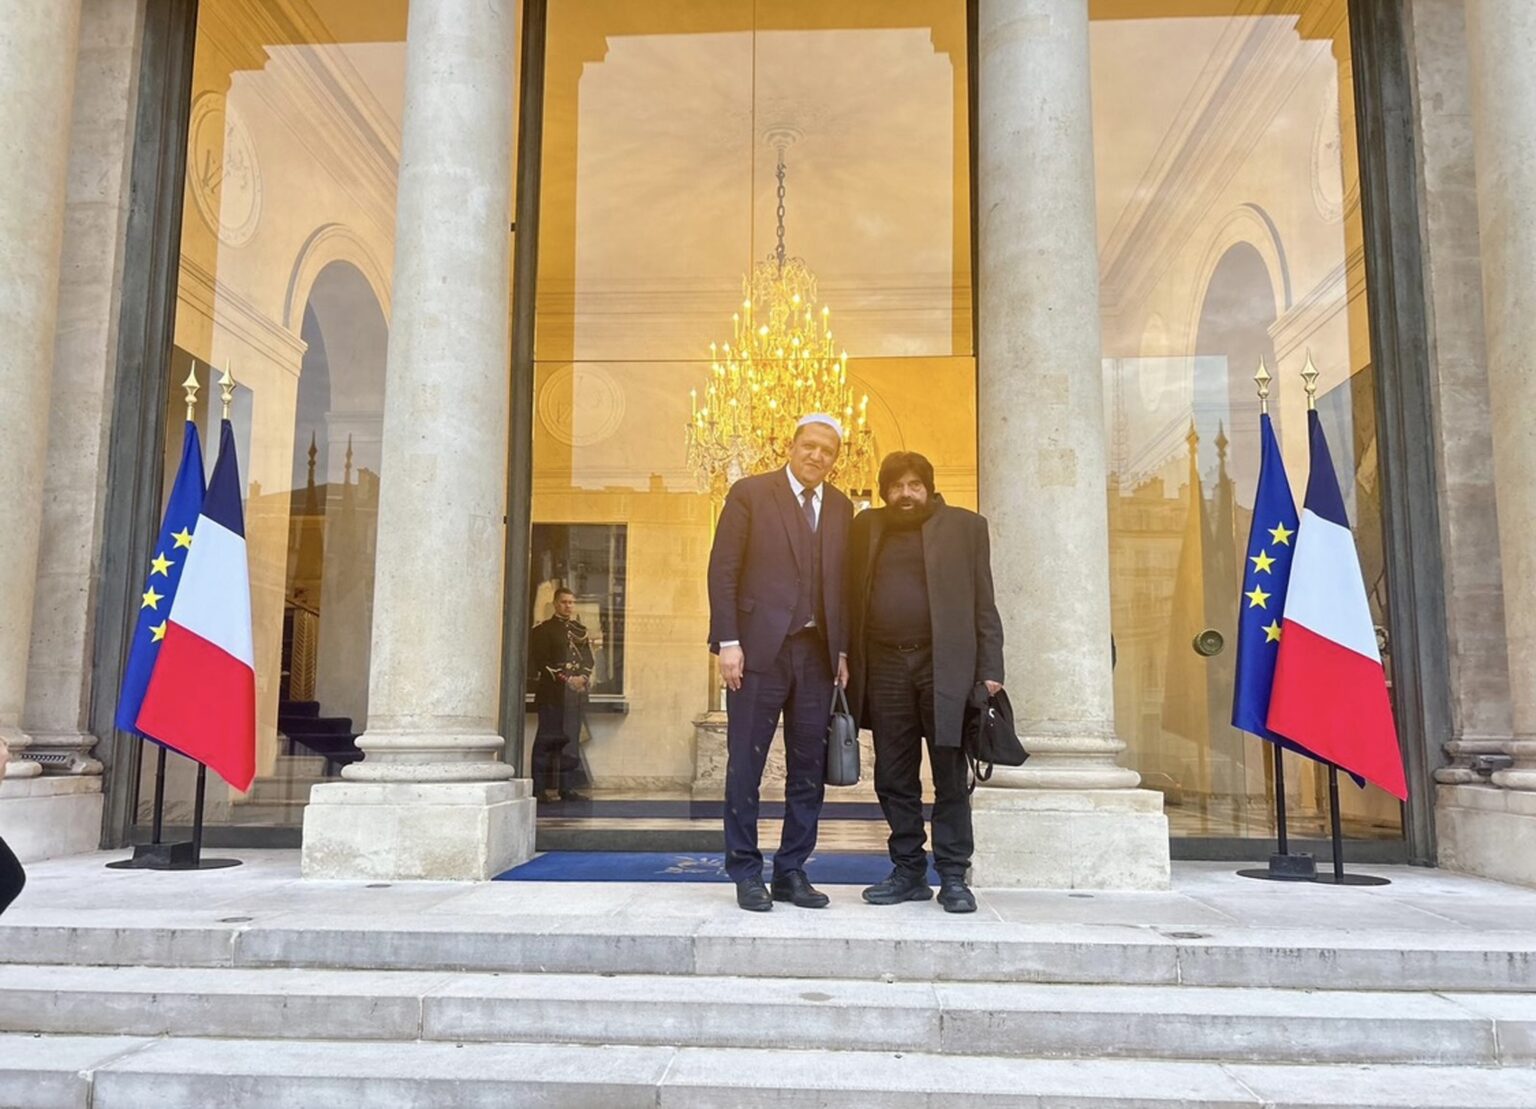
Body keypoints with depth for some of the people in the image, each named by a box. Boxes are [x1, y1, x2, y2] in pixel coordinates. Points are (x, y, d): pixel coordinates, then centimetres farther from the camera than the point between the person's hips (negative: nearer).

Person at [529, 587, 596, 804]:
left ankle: (567, 788, 11)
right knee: (548, 742, -5)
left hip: (577, 695, 6)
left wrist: (584, 677, -4)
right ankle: (541, 789, -1)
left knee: (571, 742, 7)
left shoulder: (581, 631, 17)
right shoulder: (544, 630, 0)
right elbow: (540, 663, -9)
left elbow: (590, 658, 16)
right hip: (552, 695, -6)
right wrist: (566, 679, -15)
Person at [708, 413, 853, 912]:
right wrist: (728, 641, -10)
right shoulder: (750, 493, 1)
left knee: (809, 769, 7)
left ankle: (792, 872, 19)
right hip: (760, 648, -4)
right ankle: (746, 874, 14)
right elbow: (723, 570, -3)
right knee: (745, 766, 2)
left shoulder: (842, 508, 14)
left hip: (817, 653, 4)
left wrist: (843, 650, 6)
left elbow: (844, 584, 13)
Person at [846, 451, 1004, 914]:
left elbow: (984, 605, 2)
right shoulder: (867, 527, 14)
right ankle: (908, 871, 19)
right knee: (893, 778, 7)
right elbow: (851, 598, 9)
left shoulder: (965, 526, 6)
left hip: (944, 664, -3)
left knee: (950, 776, 2)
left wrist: (990, 670, -5)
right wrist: (848, 664, -1)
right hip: (885, 666, 3)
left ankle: (953, 876, 11)